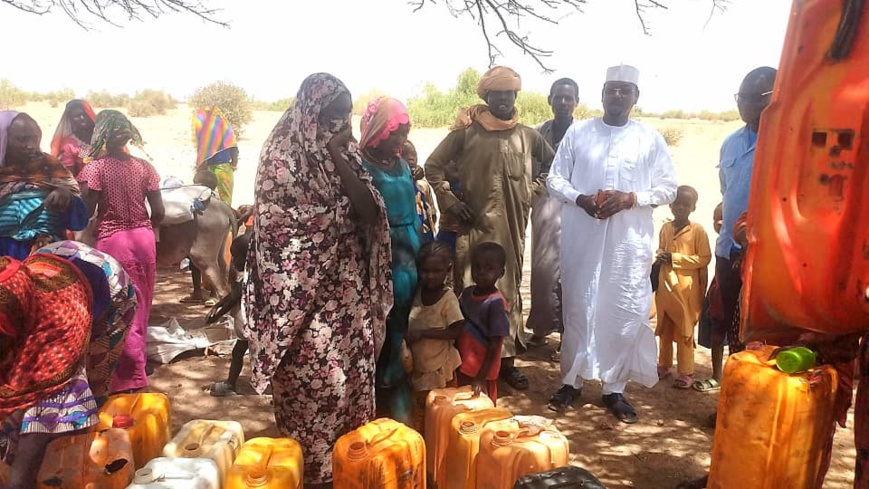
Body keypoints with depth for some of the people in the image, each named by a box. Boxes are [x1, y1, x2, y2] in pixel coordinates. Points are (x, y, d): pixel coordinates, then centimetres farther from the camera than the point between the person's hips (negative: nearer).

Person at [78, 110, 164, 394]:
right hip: (144, 239, 4)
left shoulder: (96, 168, -10)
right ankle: (135, 366, 32)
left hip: (112, 240, -4)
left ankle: (130, 377, 8)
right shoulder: (145, 167, 1)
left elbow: (86, 211, -12)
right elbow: (159, 212, 1)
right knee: (140, 306, 17)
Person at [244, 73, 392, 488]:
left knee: (350, 373, 13)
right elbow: (276, 225, -13)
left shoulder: (345, 151, 7)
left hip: (347, 286, 6)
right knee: (309, 377, 1)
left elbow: (370, 212, -1)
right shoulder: (283, 154, -10)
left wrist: (339, 158, -9)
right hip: (303, 289, -5)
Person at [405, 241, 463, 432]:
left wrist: (423, 333, -25)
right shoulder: (419, 292, -2)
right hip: (419, 362, 6)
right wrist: (409, 336, -7)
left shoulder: (448, 298, -19)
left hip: (440, 364, -6)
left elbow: (455, 331, -22)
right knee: (419, 406, 21)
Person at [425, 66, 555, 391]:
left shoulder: (528, 135, 8)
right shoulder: (466, 132, -1)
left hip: (513, 228, 3)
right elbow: (433, 166, 3)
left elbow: (551, 163, 23)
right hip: (475, 226, -3)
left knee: (509, 290, 9)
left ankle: (506, 358, 19)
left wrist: (533, 191, 10)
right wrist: (450, 201, -4)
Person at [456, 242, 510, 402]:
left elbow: (495, 344, -18)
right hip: (462, 366, 6)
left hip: (481, 371, -6)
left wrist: (481, 377, -20)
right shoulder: (467, 293, 1)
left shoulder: (497, 303, -19)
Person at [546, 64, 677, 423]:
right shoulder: (577, 133, 6)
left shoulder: (650, 139, 5)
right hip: (581, 237, 1)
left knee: (625, 313, 2)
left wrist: (630, 198, -14)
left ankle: (614, 387, 17)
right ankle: (571, 380, 22)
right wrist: (580, 199, -13)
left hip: (630, 241, 0)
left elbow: (667, 188, 3)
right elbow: (556, 179, 6)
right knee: (577, 309, 7)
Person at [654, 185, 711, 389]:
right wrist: (660, 256, -1)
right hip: (665, 284, 5)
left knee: (684, 331, -1)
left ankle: (686, 372, 7)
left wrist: (674, 258, -16)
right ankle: (664, 365, 27)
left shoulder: (698, 230, -7)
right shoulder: (665, 228, 8)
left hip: (686, 288, -5)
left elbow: (704, 258, -10)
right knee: (665, 328, 14)